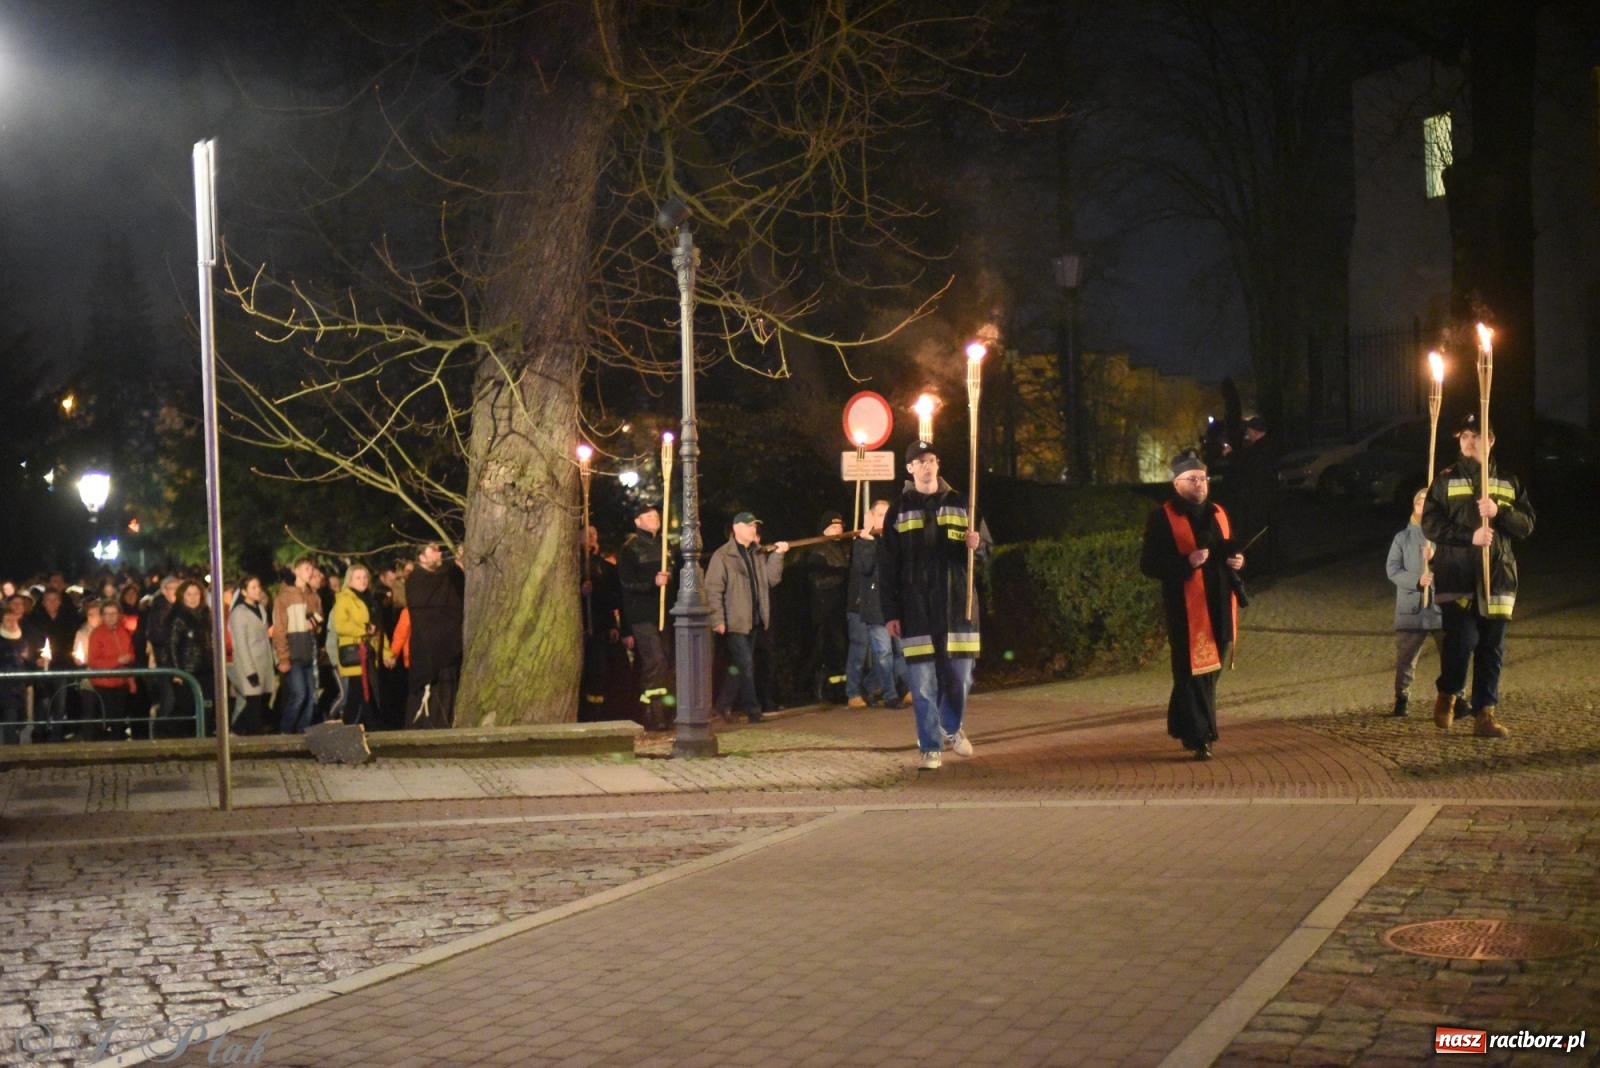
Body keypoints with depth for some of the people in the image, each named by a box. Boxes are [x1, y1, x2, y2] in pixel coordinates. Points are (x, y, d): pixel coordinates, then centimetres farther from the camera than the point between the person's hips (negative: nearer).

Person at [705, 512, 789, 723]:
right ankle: (752, 709, -2)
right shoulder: (722, 555, -7)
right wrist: (718, 620, -18)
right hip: (735, 621, -7)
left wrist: (777, 555, -2)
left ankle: (724, 705, 22)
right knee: (745, 664, -9)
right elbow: (713, 590, -12)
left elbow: (772, 579, 8)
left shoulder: (758, 554, 15)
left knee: (739, 666, 11)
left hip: (754, 621, 7)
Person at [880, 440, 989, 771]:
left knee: (960, 677, 5)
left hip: (957, 605, 1)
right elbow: (887, 567, 2)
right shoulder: (899, 511, 4)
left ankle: (952, 729, 31)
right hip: (915, 610, -1)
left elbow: (987, 548, 11)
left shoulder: (959, 504, 8)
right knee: (922, 682, -2)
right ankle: (930, 747, 8)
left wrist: (977, 544, -14)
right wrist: (890, 613, -4)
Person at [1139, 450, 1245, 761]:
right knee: (1195, 671, -6)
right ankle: (1200, 737, -2)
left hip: (1219, 606, 7)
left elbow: (1228, 550, 28)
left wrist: (1236, 561, 3)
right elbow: (1148, 564, -10)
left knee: (1209, 670, 14)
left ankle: (1184, 727, 30)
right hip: (1187, 607, -7)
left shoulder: (1217, 513, 15)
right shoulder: (1163, 519, -5)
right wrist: (1187, 562, -23)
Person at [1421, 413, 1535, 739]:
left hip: (1497, 576, 3)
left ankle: (1485, 714, 9)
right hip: (1456, 576, -3)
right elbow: (1430, 524, -3)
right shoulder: (1446, 481, 6)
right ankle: (1447, 694, 14)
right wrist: (1470, 536, -15)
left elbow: (1526, 525, 8)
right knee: (1461, 639, -13)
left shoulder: (1509, 483, 14)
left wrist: (1500, 512, -11)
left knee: (1492, 648, 2)